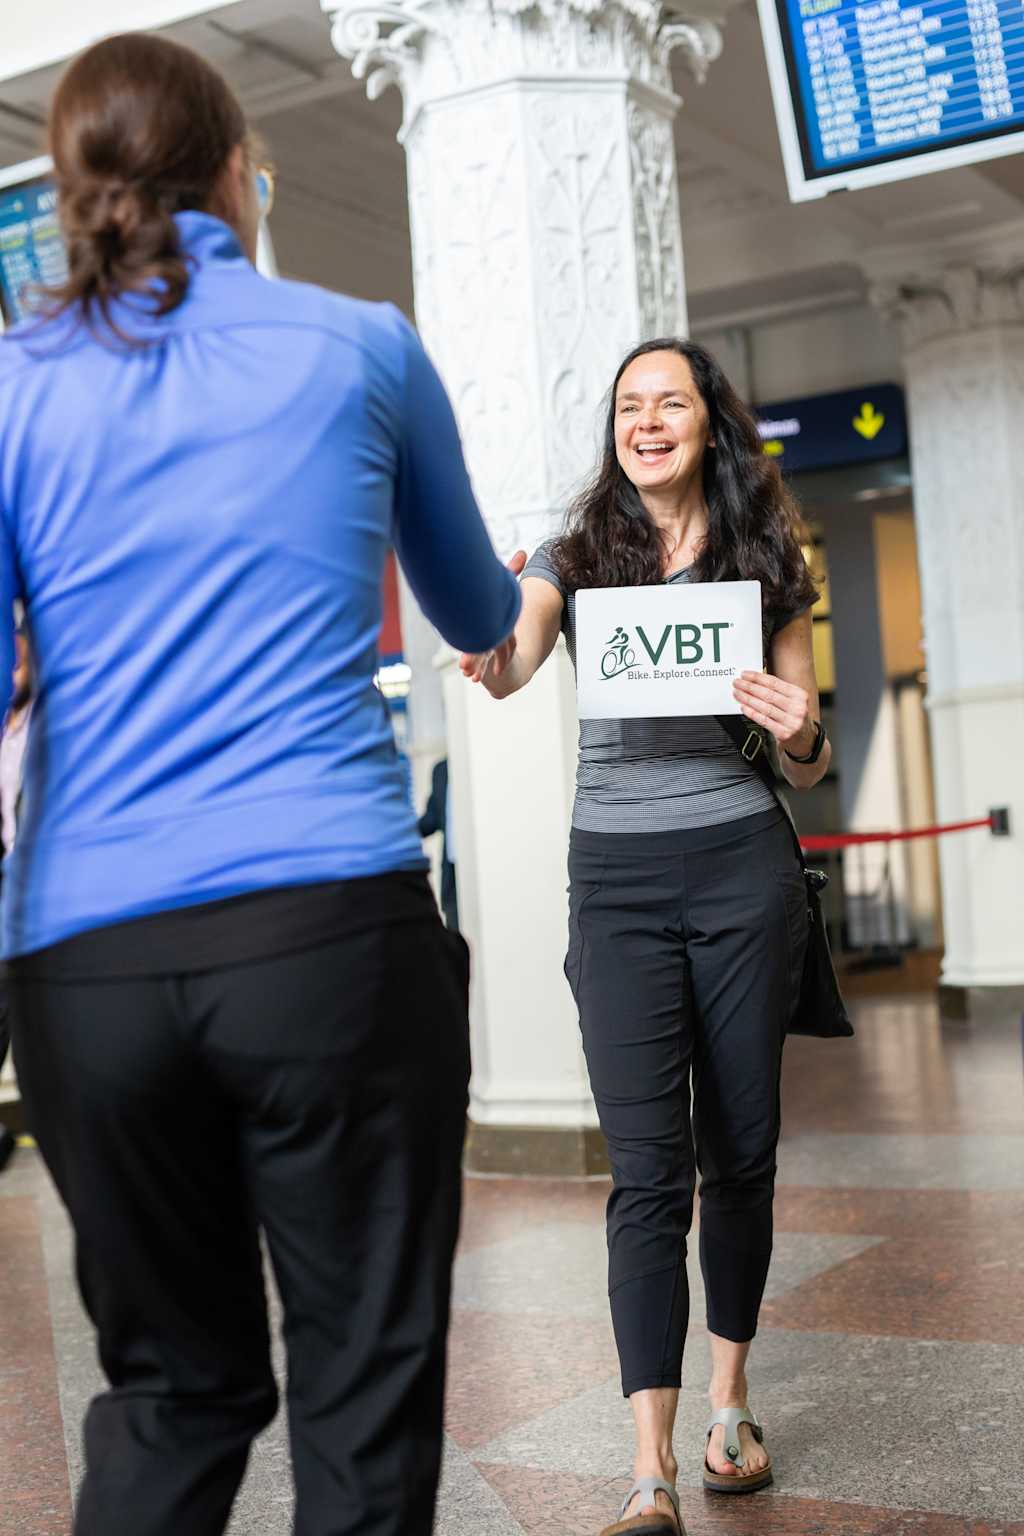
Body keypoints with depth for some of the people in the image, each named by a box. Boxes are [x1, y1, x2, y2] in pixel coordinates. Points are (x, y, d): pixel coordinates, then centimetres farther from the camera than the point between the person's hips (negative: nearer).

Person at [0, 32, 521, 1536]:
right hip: (333, 930, -2)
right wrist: (520, 598, 47)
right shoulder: (364, 348, 8)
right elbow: (481, 618, 24)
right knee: (364, 1389, 8)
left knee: (170, 1385, 19)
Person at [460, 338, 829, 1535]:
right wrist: (490, 651, -36)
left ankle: (728, 1401, 28)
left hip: (742, 867, 1)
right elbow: (509, 667, -14)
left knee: (740, 1153, 10)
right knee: (648, 1172, -7)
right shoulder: (577, 557, 4)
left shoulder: (764, 560, 6)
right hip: (616, 881, -1)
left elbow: (808, 765, 8)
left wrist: (800, 734, -15)